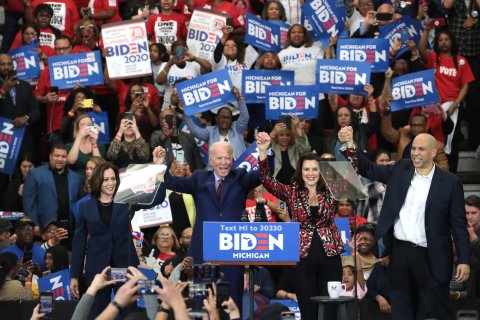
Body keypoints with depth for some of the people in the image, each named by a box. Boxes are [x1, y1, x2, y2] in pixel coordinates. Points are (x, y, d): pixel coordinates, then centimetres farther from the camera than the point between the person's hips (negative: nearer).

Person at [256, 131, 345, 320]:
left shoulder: (330, 192, 6)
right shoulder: (292, 192, 4)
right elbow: (267, 180, -9)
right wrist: (262, 152, -24)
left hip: (329, 257, 1)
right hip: (303, 258, -1)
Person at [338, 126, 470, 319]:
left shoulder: (450, 182, -4)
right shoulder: (400, 170, 7)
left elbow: (459, 224, -4)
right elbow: (369, 169, 3)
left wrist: (464, 260, -9)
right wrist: (350, 145, -13)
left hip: (430, 257, -4)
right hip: (400, 252, 4)